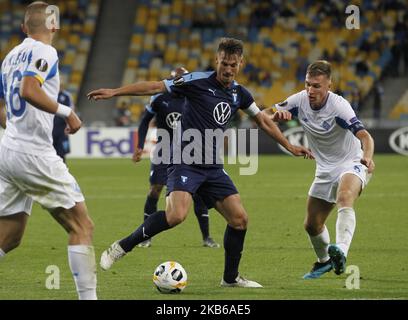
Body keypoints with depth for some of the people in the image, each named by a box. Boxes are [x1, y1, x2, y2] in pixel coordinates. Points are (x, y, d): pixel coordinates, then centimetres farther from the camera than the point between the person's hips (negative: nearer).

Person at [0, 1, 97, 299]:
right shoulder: (44, 52, -9)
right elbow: (29, 90, -27)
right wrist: (67, 112, -18)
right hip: (34, 154, -8)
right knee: (82, 227, -3)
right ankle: (88, 296, -8)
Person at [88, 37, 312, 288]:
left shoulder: (239, 93, 9)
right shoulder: (198, 81, -9)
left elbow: (263, 121, 24)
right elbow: (155, 87, -10)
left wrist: (290, 146, 25)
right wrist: (114, 92, -14)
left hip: (213, 167, 7)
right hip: (185, 163, -6)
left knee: (239, 218, 1)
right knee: (177, 214, -28)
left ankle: (231, 277, 18)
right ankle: (121, 247, -13)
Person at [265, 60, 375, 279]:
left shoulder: (338, 105, -26)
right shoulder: (300, 100, -9)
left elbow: (364, 135, -37)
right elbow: (266, 114, -1)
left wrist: (367, 157, -58)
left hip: (352, 165, -6)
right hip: (325, 169, 6)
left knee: (344, 198, -38)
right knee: (312, 224, 12)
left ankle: (341, 252, -55)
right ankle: (324, 261, 41)